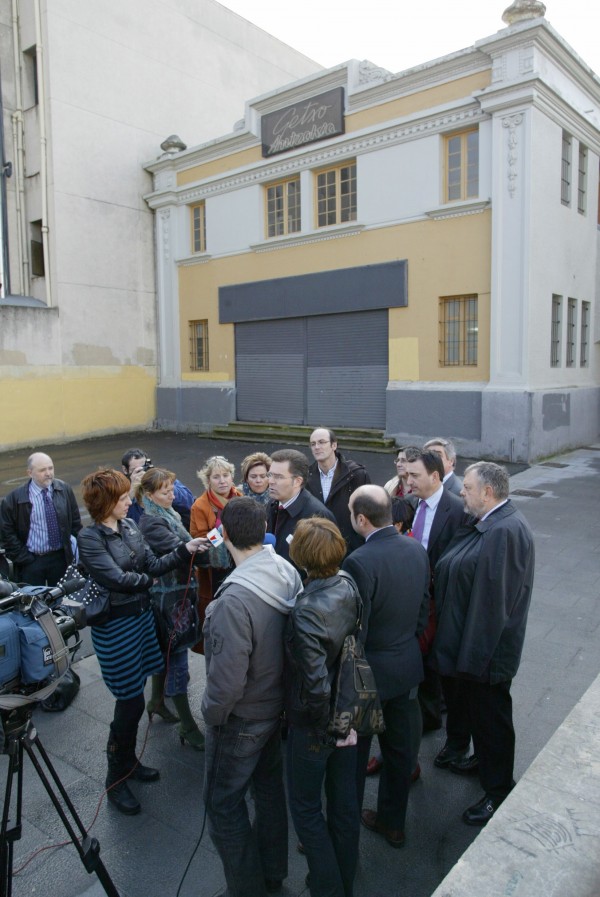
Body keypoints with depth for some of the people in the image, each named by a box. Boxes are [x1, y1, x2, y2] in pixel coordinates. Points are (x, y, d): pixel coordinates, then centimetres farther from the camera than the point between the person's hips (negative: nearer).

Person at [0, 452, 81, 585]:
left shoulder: (65, 490, 0)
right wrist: (23, 558, -7)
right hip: (31, 561, -2)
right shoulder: (15, 498, -9)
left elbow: (75, 521, 8)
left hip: (61, 558, 2)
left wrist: (75, 549, 3)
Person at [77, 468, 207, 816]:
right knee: (130, 701, 1)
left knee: (133, 698, 18)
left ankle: (128, 761, 38)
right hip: (115, 626, -7)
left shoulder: (129, 526, 4)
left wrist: (185, 549, -11)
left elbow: (153, 564, 1)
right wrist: (146, 579, -5)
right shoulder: (90, 538, -17)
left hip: (142, 615, 7)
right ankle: (116, 778, 21)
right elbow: (117, 579, -22)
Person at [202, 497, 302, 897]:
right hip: (277, 705, 7)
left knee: (224, 803, 15)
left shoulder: (234, 601, -35)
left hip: (242, 719, -7)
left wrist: (211, 713, -9)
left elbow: (227, 680, -29)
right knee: (269, 787, 25)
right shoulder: (288, 572, -13)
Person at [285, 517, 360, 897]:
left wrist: (324, 725, -13)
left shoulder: (307, 611, -32)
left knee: (306, 807, 18)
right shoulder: (349, 585, -13)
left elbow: (316, 684, -28)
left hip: (315, 723, -7)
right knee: (345, 798, 24)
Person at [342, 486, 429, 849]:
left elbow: (355, 629, -23)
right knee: (399, 749, 22)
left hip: (370, 670, -7)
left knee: (354, 755, 13)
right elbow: (424, 608, 5)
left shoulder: (359, 562, -28)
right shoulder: (417, 550, -5)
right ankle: (393, 822, 41)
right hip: (408, 666, 7)